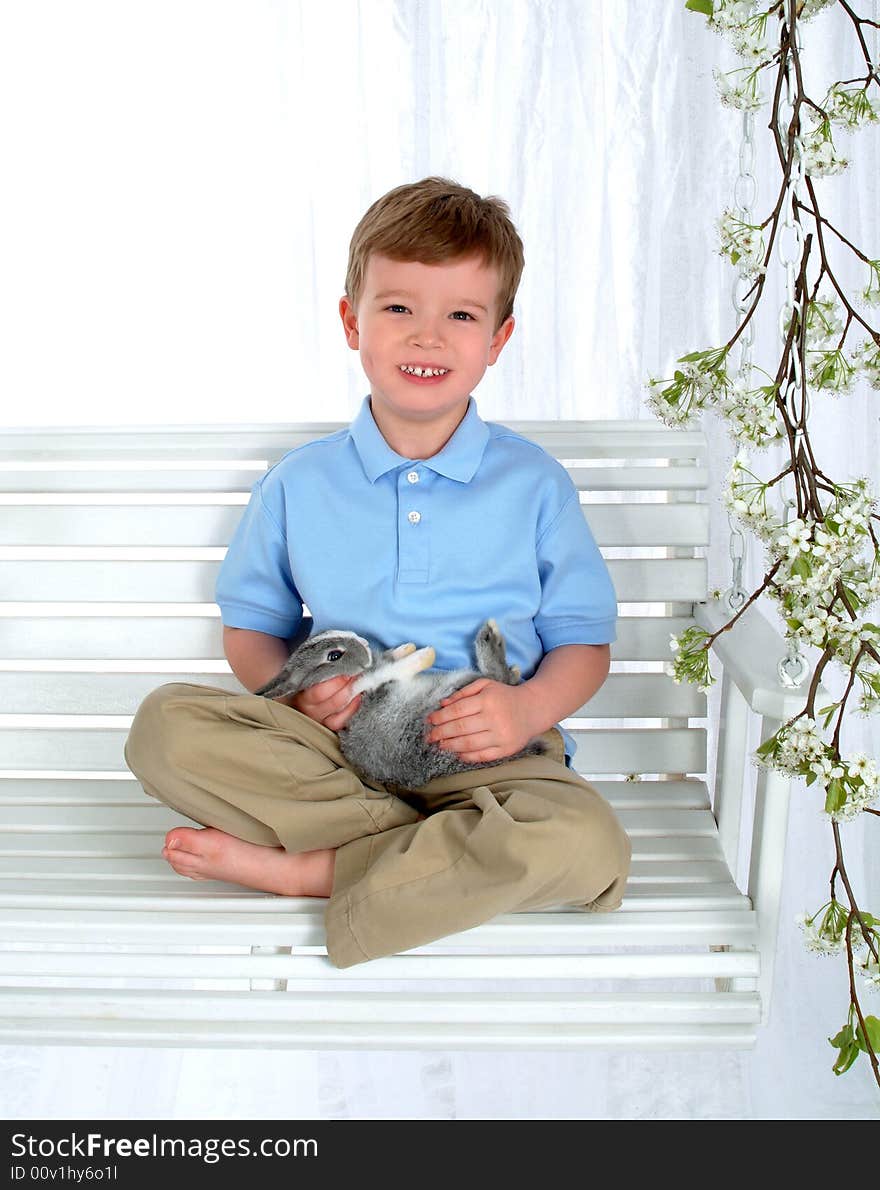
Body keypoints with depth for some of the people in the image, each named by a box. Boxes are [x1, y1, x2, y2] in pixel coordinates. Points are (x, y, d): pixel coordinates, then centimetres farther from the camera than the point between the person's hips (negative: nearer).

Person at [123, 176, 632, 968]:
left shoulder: (535, 486, 3)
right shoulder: (298, 485, 7)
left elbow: (584, 641, 6)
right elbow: (250, 626, 13)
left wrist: (530, 707, -16)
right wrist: (294, 691, -10)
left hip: (484, 755, -1)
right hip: (333, 745, 2)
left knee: (589, 845, -32)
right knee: (167, 725, -23)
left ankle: (301, 868, -19)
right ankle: (451, 853, -21)